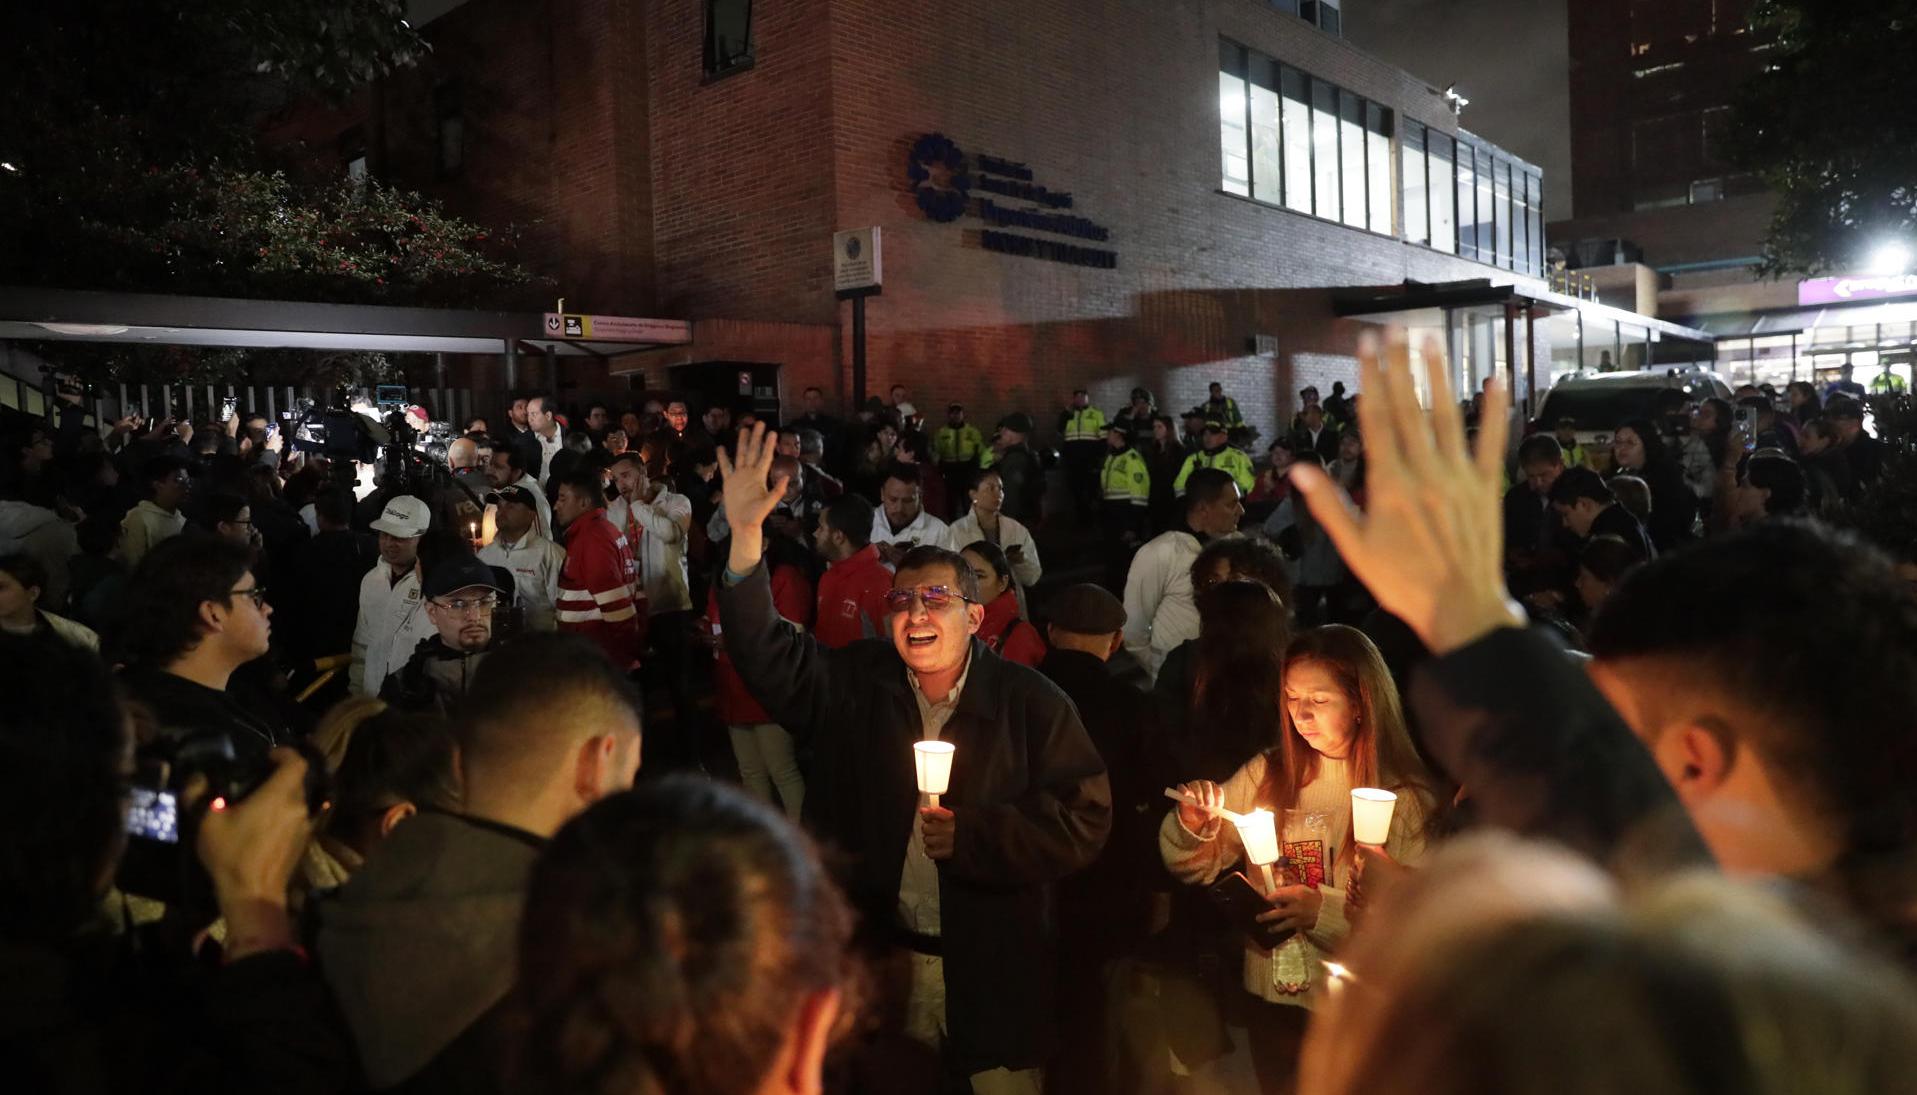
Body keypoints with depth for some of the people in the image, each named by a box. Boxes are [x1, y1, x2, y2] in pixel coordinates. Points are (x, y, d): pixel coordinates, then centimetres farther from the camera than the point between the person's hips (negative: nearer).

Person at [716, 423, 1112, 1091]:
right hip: (879, 960, 2)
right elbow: (769, 656, -13)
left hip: (991, 969, -2)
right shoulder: (857, 683, 0)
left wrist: (973, 836, -19)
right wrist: (745, 536, -25)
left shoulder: (1030, 704, -8)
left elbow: (1082, 822, -10)